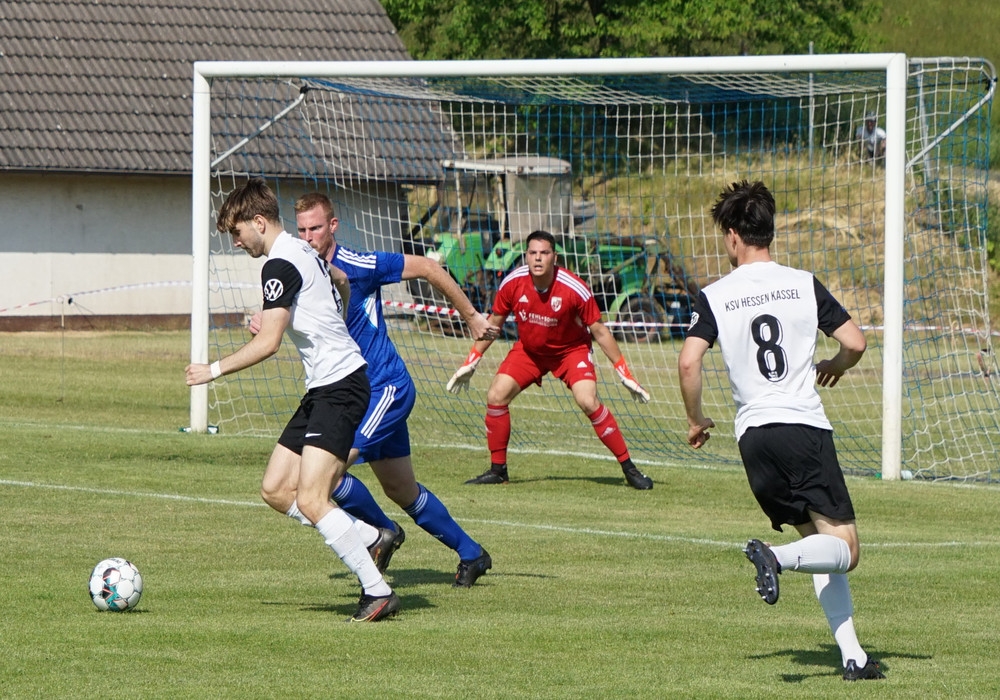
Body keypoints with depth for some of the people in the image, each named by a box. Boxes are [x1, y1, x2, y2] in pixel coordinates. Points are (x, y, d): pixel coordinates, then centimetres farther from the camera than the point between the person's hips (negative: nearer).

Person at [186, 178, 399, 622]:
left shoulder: (280, 265, -14)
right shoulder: (301, 252, 16)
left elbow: (267, 343, -19)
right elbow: (340, 282, 37)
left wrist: (214, 370, -11)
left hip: (340, 387, -10)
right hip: (323, 388, 10)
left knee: (310, 500, -17)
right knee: (275, 489, 7)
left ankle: (378, 592, -15)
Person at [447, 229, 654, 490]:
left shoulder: (574, 288, -28)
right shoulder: (513, 283, -19)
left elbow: (599, 331, -17)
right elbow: (493, 323, -1)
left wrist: (625, 375, -16)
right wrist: (469, 364, 0)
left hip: (570, 349, -4)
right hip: (528, 349, 4)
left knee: (588, 402, -23)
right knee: (496, 396, -10)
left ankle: (629, 468, -12)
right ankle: (497, 470, 7)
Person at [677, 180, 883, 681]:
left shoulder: (714, 297, 5)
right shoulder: (804, 285, 5)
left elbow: (688, 362, -6)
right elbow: (855, 343, 2)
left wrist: (696, 421, 10)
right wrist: (834, 367, 25)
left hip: (753, 434, 3)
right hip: (805, 426, -3)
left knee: (818, 542, 14)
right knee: (843, 548, -2)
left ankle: (852, 654, 4)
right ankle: (777, 557, -34)